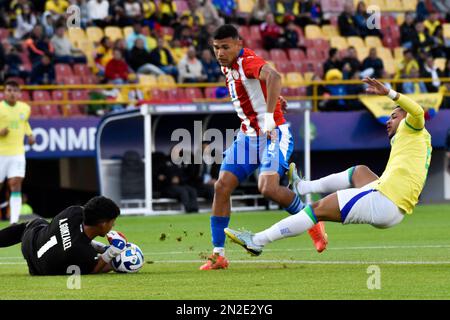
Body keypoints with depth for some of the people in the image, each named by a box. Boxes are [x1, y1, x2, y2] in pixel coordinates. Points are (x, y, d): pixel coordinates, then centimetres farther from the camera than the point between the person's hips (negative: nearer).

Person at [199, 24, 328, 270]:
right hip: (248, 136, 8)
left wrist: (269, 116, -46)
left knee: (268, 188, -25)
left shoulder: (248, 62, -19)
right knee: (221, 187, -4)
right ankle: (218, 254, 2)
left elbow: (273, 77, -41)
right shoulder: (227, 66, 9)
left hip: (273, 134, -8)